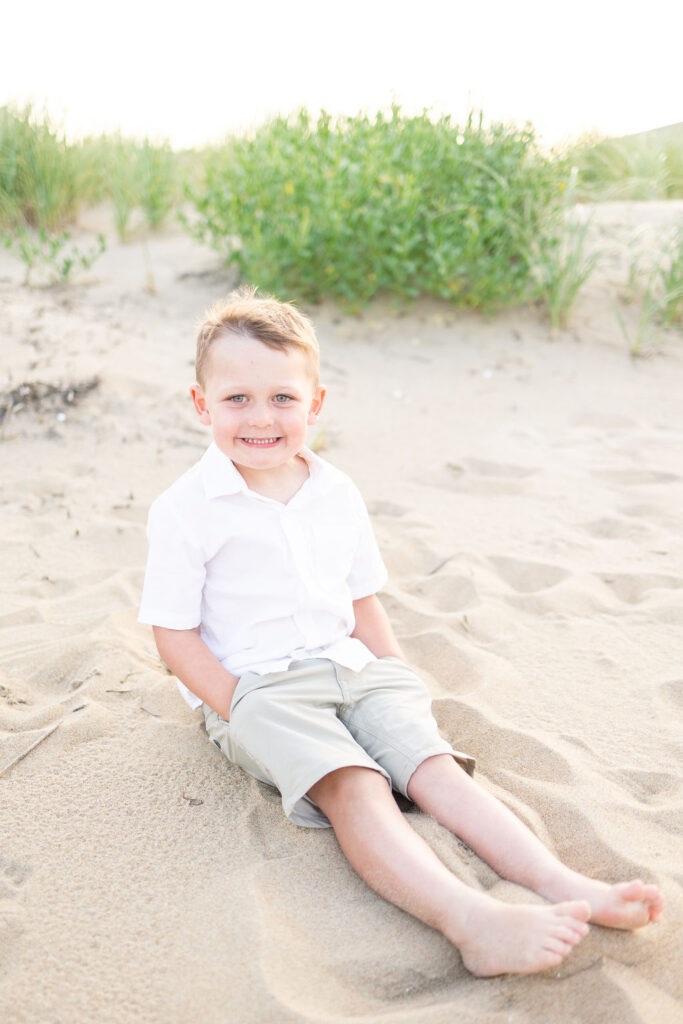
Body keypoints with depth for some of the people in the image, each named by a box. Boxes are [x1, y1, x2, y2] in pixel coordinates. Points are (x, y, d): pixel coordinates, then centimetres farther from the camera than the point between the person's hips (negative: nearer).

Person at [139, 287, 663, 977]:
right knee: (356, 789, -28)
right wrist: (244, 710, -14)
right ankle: (473, 925, -42)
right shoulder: (185, 510, -7)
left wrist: (398, 681, 5)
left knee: (432, 761, -17)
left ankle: (561, 884, -25)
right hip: (254, 689, -5)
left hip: (351, 668, 5)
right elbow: (175, 635, -6)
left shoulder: (338, 496, 8)